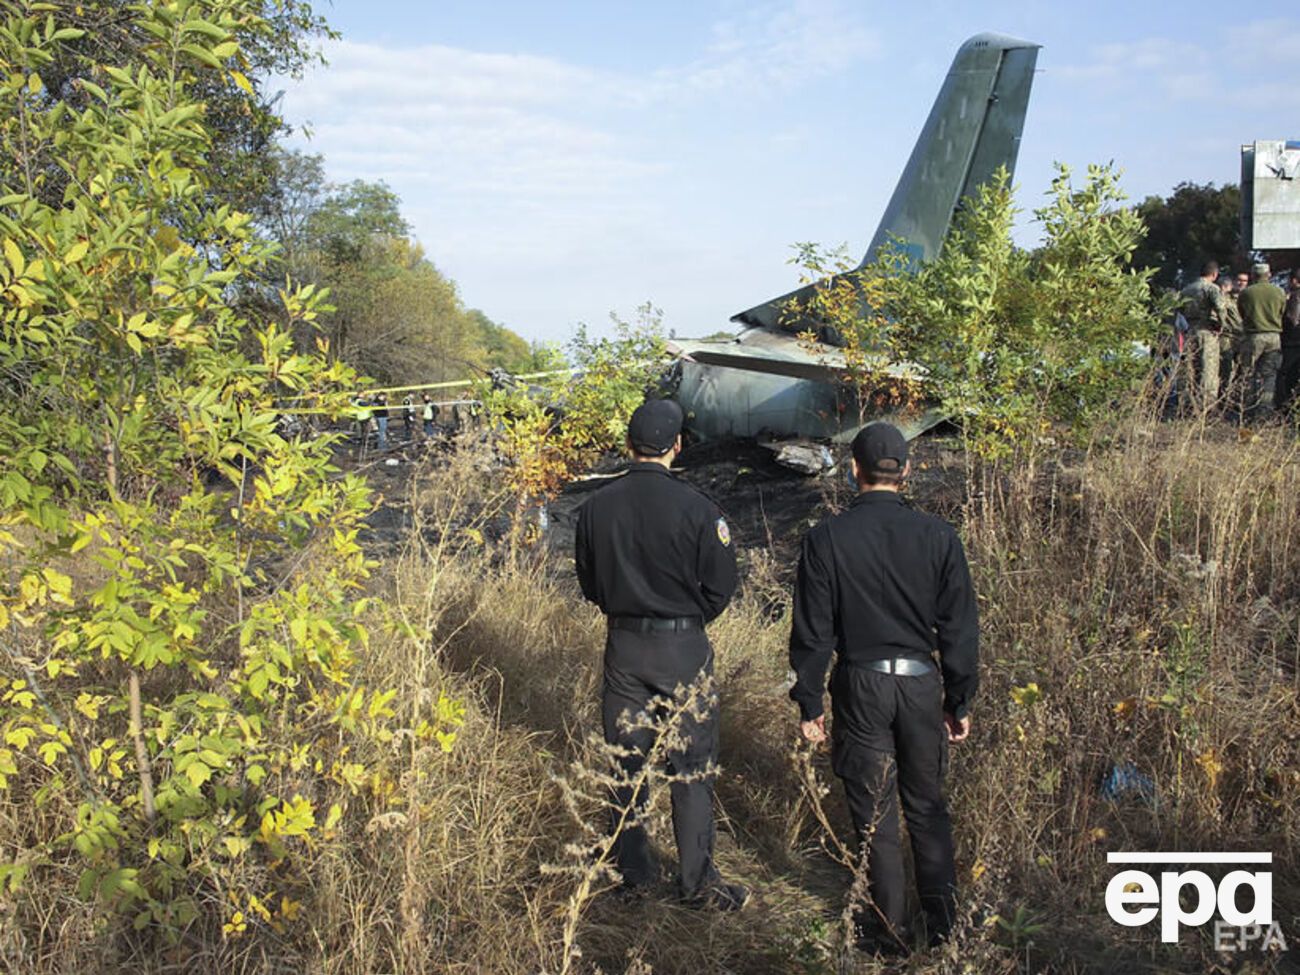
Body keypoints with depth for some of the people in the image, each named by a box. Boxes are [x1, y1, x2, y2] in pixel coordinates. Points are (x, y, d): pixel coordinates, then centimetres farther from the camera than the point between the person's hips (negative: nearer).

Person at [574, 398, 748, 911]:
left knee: (626, 762, 16)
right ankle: (698, 881, 17)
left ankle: (633, 870, 29)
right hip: (683, 648, -3)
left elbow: (589, 583, 6)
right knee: (692, 770, 8)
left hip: (623, 645, 3)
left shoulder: (596, 507, -5)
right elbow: (721, 586, -7)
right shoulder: (696, 508, -15)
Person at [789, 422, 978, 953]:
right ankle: (942, 923, 28)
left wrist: (809, 702, 2)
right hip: (922, 684, 2)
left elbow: (812, 630, -7)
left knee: (874, 812, 11)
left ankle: (890, 929, 23)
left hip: (860, 688, -2)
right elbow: (959, 628, 0)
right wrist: (959, 700, 10)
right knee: (927, 805, 18)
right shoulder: (938, 536, -6)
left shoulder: (826, 539, -10)